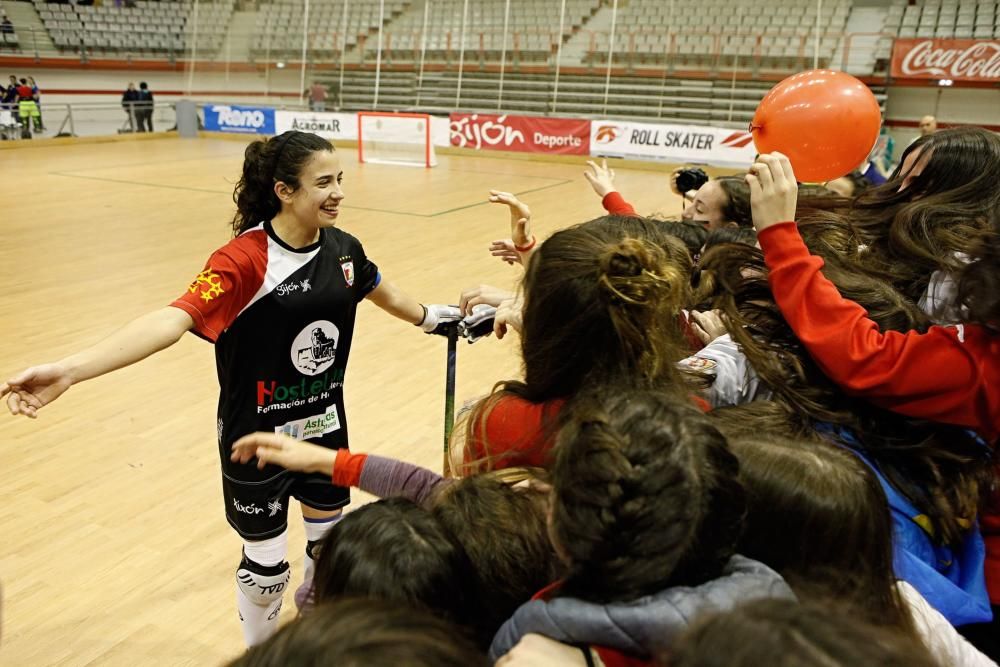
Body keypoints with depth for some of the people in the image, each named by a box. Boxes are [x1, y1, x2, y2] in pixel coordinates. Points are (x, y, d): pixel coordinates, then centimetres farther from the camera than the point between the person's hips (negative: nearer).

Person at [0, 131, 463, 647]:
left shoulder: (343, 249, -6)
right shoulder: (244, 260, -24)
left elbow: (381, 291, 16)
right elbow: (173, 319, -36)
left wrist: (429, 317, 33)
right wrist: (68, 370, -49)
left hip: (325, 424, 6)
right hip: (258, 438, -5)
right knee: (266, 561, 11)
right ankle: (262, 649, 42)